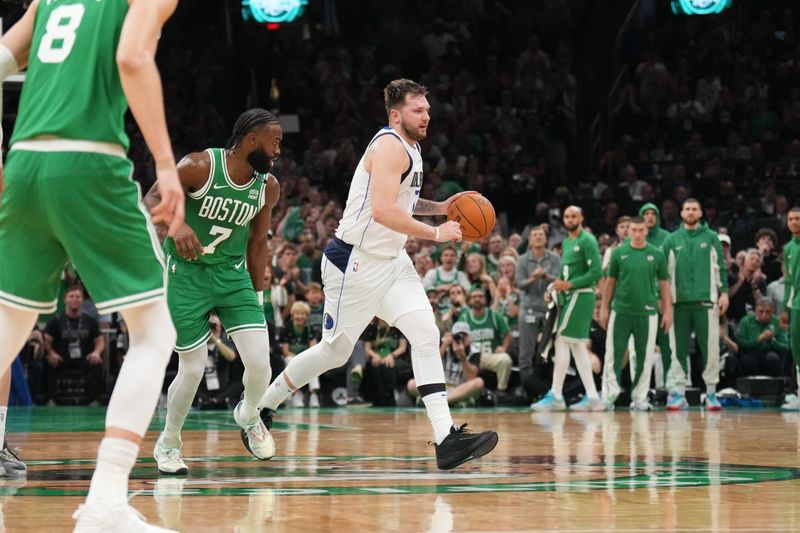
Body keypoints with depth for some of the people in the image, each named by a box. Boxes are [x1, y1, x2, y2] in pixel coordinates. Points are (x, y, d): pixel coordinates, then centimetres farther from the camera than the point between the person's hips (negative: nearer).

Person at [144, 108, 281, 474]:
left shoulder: (268, 187, -2)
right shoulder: (199, 167, -18)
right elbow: (153, 199, -15)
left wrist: (257, 294, 14)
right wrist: (177, 225, -36)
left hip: (232, 274, 4)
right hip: (186, 274, -4)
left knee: (260, 362, -12)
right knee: (193, 370, -5)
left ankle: (248, 416, 22)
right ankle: (168, 443, 21)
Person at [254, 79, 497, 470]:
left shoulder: (409, 148, 12)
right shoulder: (390, 147, -18)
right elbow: (383, 211, -30)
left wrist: (439, 207, 13)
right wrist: (436, 234, -23)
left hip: (390, 259, 9)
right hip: (356, 263, -9)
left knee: (426, 334, -7)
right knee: (334, 351, 3)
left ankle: (446, 439, -14)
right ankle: (259, 408, 24)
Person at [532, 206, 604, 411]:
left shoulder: (587, 241, -10)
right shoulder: (566, 243, 17)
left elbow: (596, 271, -17)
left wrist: (570, 284, -18)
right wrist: (558, 285, 5)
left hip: (580, 295, -10)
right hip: (569, 297, 10)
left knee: (562, 342, -10)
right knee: (577, 346, 9)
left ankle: (556, 396, -9)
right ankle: (592, 397, 11)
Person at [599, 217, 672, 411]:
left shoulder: (657, 255, 3)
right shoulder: (619, 253, 4)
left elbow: (663, 285, 8)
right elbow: (610, 282, 9)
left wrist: (667, 311, 3)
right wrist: (604, 308, 6)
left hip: (647, 312, 0)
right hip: (620, 311, 0)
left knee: (645, 357, 3)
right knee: (614, 354, -2)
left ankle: (639, 398, 11)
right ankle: (609, 395, 1)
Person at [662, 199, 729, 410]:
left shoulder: (711, 238, 8)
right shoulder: (671, 240, 10)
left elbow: (720, 266, 7)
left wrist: (724, 292, -1)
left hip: (706, 300, -1)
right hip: (679, 301, 1)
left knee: (710, 348, -4)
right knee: (679, 349, 2)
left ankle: (711, 392, 3)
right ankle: (677, 392, 4)